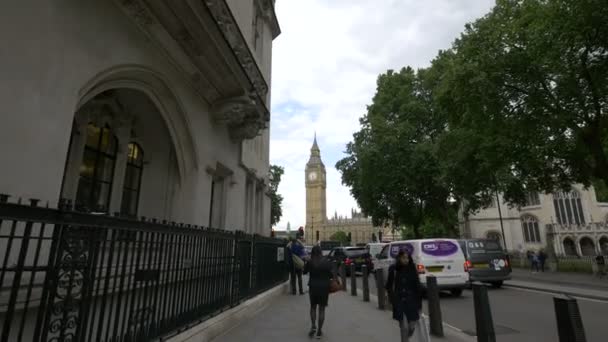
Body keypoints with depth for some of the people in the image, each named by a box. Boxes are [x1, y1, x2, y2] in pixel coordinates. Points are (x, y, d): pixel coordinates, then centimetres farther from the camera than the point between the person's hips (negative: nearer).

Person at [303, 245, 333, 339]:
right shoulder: (326, 263, -10)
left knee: (313, 307, 20)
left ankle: (313, 326, 5)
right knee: (321, 309, 9)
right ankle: (319, 331, 13)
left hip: (313, 287, 1)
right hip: (324, 287, -1)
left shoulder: (310, 263, -8)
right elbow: (331, 275, -5)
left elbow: (304, 272, 7)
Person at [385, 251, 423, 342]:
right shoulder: (393, 269, -6)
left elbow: (418, 286, 1)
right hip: (399, 302, -2)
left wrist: (419, 303, 0)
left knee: (412, 327, 6)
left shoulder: (412, 269, -2)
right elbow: (389, 286, 1)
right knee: (404, 327, -6)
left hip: (412, 301, 2)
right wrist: (393, 299, -4)